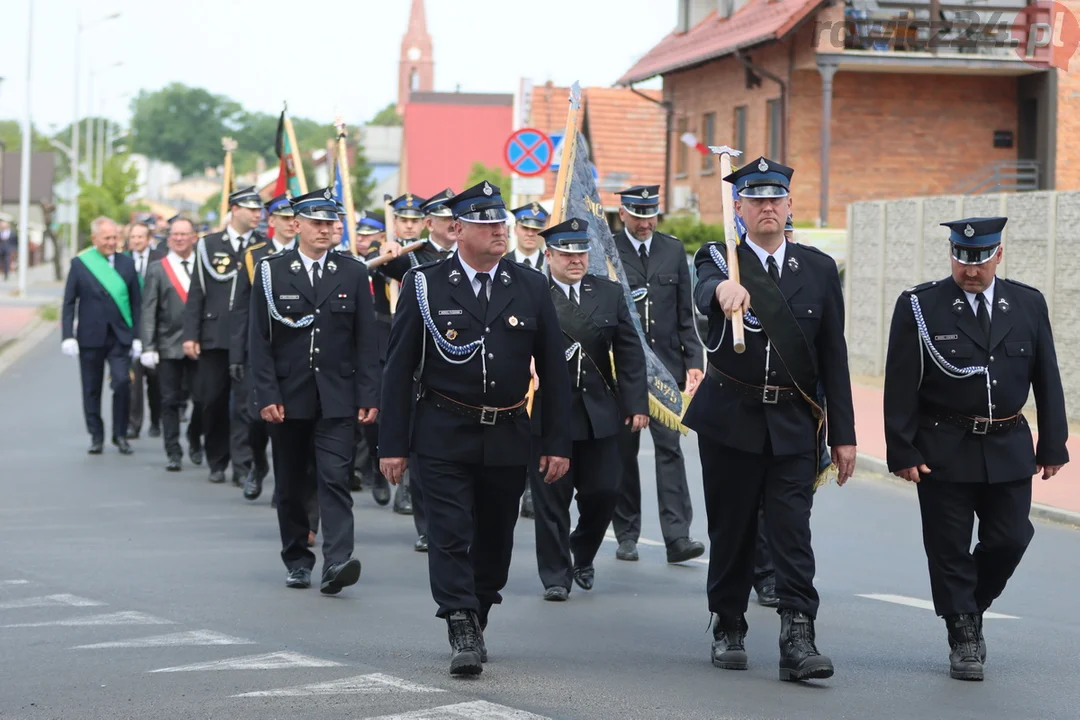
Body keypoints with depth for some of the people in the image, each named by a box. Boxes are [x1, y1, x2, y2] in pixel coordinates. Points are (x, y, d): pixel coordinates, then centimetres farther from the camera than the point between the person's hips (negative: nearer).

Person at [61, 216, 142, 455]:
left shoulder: (127, 263, 6)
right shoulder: (79, 263, 1)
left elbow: (136, 303, 7)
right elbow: (69, 303, 1)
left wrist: (136, 336, 0)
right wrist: (68, 336, -7)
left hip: (120, 337, 0)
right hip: (90, 337, 0)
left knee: (122, 383, -13)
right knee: (91, 389, 6)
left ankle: (120, 434, 2)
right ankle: (96, 437, 18)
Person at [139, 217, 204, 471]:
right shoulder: (157, 270, 4)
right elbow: (148, 311, 1)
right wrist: (148, 347, -6)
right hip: (168, 346, -1)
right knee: (170, 400, 1)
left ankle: (194, 438, 26)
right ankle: (173, 453, 6)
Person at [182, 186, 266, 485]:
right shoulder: (209, 245, 6)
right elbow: (196, 292, 4)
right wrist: (190, 335, -1)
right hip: (214, 336, 1)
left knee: (245, 404, -6)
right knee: (214, 402, 9)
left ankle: (242, 466, -4)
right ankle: (217, 462, 22)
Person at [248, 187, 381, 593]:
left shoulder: (353, 273, 5)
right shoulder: (271, 271, 1)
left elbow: (366, 341, 4)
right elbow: (259, 340, -1)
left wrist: (369, 396, -2)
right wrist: (267, 395, -8)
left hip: (337, 399, 0)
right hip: (288, 398, 0)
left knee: (335, 479, -11)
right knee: (291, 485, 9)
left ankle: (337, 562, -18)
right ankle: (297, 560, 22)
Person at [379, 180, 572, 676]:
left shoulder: (531, 288, 4)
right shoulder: (425, 286, -3)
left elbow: (554, 370, 7)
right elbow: (399, 368, -2)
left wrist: (558, 443, 3)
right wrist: (392, 444, -5)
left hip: (507, 441, 3)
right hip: (444, 438, -3)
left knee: (494, 540, 10)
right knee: (451, 536, -9)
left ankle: (476, 622, 27)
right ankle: (464, 636, -9)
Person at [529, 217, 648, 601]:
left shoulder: (609, 293, 7)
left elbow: (630, 352, 7)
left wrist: (636, 403, 1)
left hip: (599, 411, 3)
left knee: (603, 491, 7)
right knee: (551, 498, 2)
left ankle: (582, 555, 32)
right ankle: (556, 575, 13)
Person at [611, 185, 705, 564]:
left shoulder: (673, 250, 10)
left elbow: (685, 313, 12)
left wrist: (693, 360, 4)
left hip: (666, 365, 2)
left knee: (670, 447, -6)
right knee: (624, 450, 6)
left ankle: (677, 536, -8)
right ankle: (626, 535, 15)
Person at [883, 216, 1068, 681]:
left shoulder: (1028, 305, 4)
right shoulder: (919, 307, -5)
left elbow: (1047, 381, 8)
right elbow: (900, 388, -6)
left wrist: (1052, 447, 6)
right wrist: (902, 452, -11)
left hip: (1008, 450, 3)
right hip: (944, 451, -3)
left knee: (1009, 540, 2)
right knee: (949, 548, 2)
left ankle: (970, 608, 27)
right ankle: (964, 636, 14)